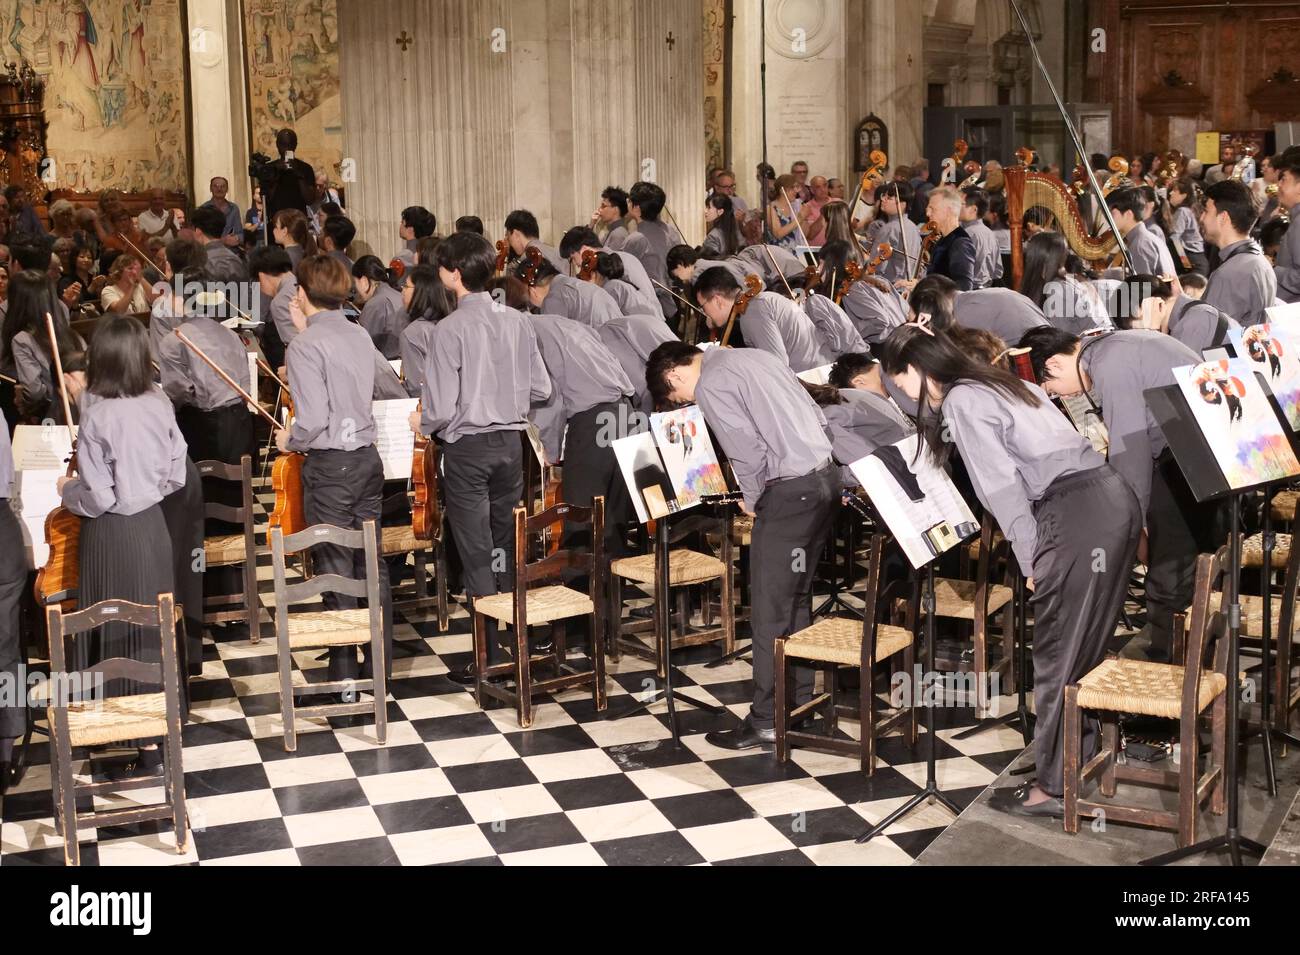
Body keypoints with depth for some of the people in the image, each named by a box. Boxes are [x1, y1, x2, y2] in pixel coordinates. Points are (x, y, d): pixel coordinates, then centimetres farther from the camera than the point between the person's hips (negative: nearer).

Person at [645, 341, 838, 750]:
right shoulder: (752, 356, 17)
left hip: (790, 491, -9)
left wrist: (752, 502, 3)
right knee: (796, 599, 18)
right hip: (825, 475, 9)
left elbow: (749, 454, -16)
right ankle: (800, 702, 27)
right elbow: (816, 415, 18)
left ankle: (767, 721, 6)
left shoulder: (711, 385, -9)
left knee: (771, 611, 0)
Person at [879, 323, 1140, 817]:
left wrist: (1031, 560, -7)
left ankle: (1054, 786, 6)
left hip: (1077, 515, -9)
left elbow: (1002, 485, -10)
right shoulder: (1000, 381, 22)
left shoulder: (960, 402, -4)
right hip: (1115, 500, 9)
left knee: (1058, 657, 0)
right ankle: (1080, 756, 27)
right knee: (1082, 648, 17)